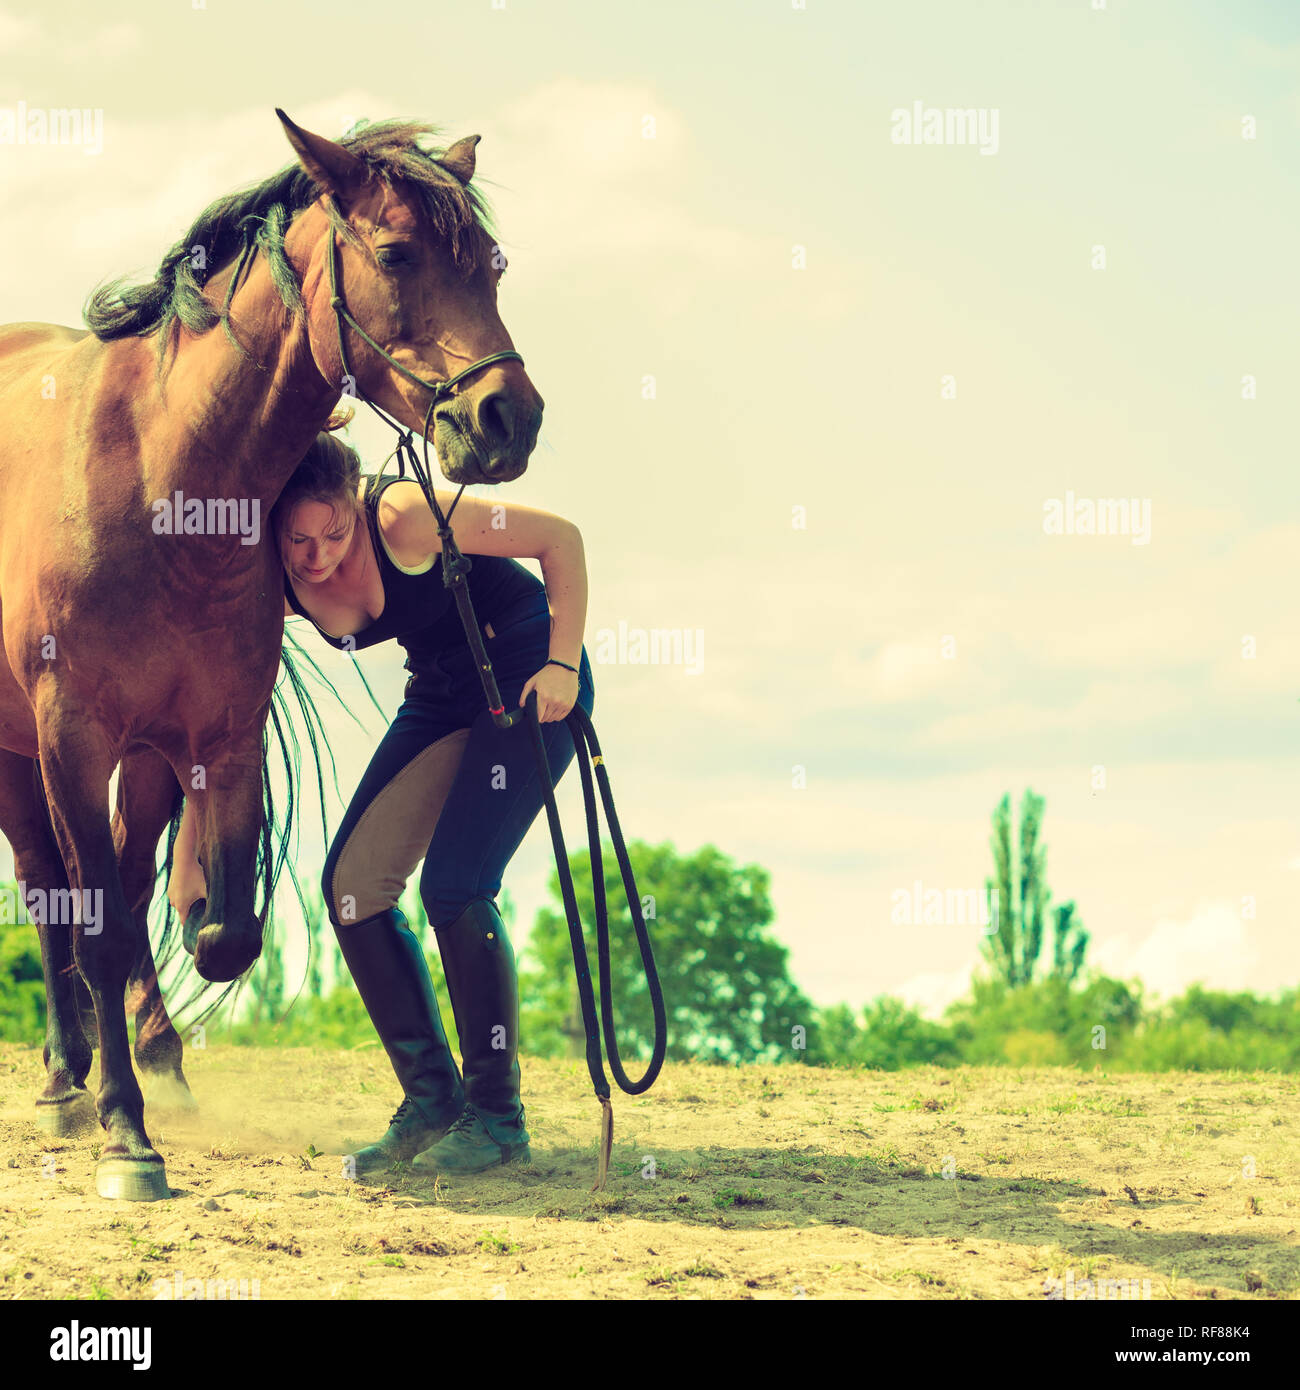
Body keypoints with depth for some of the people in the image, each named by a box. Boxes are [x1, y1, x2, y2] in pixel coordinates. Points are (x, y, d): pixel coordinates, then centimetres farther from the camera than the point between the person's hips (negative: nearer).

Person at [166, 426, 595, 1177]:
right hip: (444, 692, 7)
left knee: (453, 885, -17)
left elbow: (561, 536, -20)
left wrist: (563, 663, -24)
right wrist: (188, 857, -12)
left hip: (532, 676, -7)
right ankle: (431, 1099, 9)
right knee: (353, 883, -3)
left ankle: (497, 1116, -5)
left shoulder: (403, 517, -28)